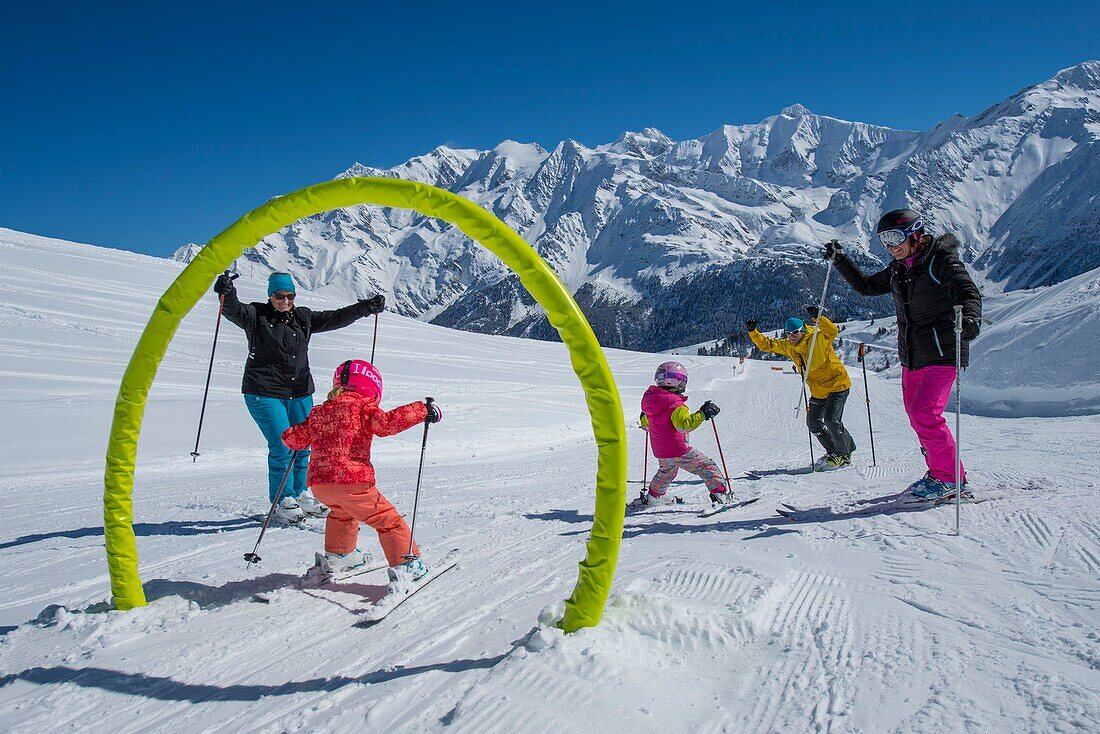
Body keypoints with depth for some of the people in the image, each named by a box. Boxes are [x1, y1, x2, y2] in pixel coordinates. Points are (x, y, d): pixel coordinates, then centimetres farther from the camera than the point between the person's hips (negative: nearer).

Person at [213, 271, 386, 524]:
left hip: (300, 392, 5)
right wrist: (227, 293, -42)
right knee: (281, 447, -8)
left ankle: (299, 496, 29)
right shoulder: (256, 315, -3)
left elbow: (336, 318, 9)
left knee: (302, 446, 11)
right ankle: (283, 504, 5)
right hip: (265, 392, -5)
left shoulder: (303, 318, 10)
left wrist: (367, 307, 2)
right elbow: (234, 310, -20)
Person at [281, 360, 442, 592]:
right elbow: (388, 422, -19)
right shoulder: (362, 408, -3)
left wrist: (291, 435, 47)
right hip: (352, 481, -7)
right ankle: (405, 565, -2)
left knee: (342, 513, 37)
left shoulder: (318, 412, 17)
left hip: (318, 483, 7)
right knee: (387, 519, 3)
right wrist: (423, 410, -13)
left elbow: (295, 439, 23)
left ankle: (337, 555, 48)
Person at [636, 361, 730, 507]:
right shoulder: (675, 404, -21)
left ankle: (653, 496, 44)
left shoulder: (650, 398, 4)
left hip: (659, 451, 8)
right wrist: (702, 414, -29)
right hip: (677, 451, -8)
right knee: (706, 465, 0)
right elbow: (684, 425, -33)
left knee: (666, 471, 34)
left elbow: (645, 423, 18)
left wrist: (645, 424, 41)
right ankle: (719, 493, -10)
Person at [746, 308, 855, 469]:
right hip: (818, 392, 8)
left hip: (837, 385, -8)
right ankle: (833, 452, 28)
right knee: (813, 423, 10)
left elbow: (832, 331, -39)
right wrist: (752, 331, -9)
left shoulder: (818, 338, -20)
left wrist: (818, 317, -51)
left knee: (832, 420, -17)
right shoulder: (787, 346, 0)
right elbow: (766, 344, 4)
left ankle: (844, 456, 5)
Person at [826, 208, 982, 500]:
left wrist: (970, 319, -42)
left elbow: (969, 293, -21)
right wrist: (840, 260, 19)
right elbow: (865, 285, 27)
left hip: (941, 354, -8)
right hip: (911, 358, 8)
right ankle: (938, 472, 25)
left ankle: (951, 478, -4)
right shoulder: (897, 271, 13)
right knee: (917, 418, 10)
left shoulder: (942, 261, -9)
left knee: (925, 415, -17)